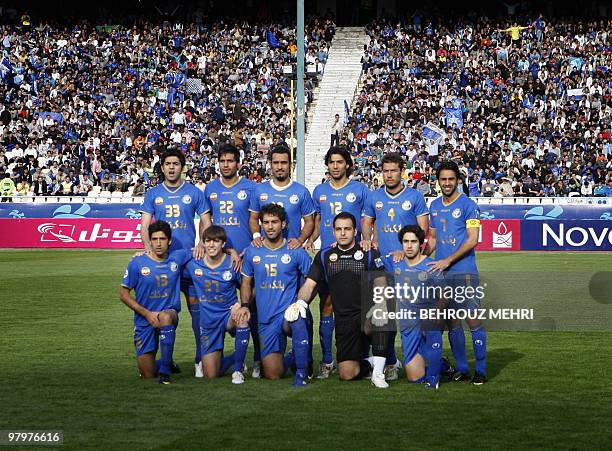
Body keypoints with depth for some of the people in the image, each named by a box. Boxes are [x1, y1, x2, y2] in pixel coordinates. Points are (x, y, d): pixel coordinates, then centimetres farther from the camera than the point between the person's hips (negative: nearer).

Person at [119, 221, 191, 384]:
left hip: (170, 314, 0)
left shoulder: (177, 258, -2)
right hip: (144, 321, 0)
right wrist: (147, 313, -11)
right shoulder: (137, 263, -7)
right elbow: (123, 293, -3)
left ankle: (165, 370, -33)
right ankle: (166, 363, 38)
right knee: (147, 374, -1)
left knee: (165, 317, -39)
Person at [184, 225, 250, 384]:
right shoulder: (193, 264, -4)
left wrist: (243, 305, -23)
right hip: (208, 322, 2)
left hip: (229, 315, -2)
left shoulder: (233, 264, -9)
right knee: (211, 374, -2)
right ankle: (234, 358, 35)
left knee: (242, 316, -41)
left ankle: (238, 369, -23)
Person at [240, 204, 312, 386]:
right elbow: (246, 283, 17)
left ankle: (301, 371, -23)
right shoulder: (252, 252, 6)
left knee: (296, 320, -42)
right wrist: (245, 305, 2)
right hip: (266, 318, 3)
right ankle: (291, 358, 32)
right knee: (272, 374, -3)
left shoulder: (296, 252, -1)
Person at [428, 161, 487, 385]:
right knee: (452, 321, 8)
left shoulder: (468, 205, -5)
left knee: (473, 321, -7)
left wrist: (448, 260, -16)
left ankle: (481, 371, -1)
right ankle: (461, 369, 16)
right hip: (441, 273, 6)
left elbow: (473, 239, -11)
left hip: (464, 272, -6)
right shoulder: (434, 205, 14)